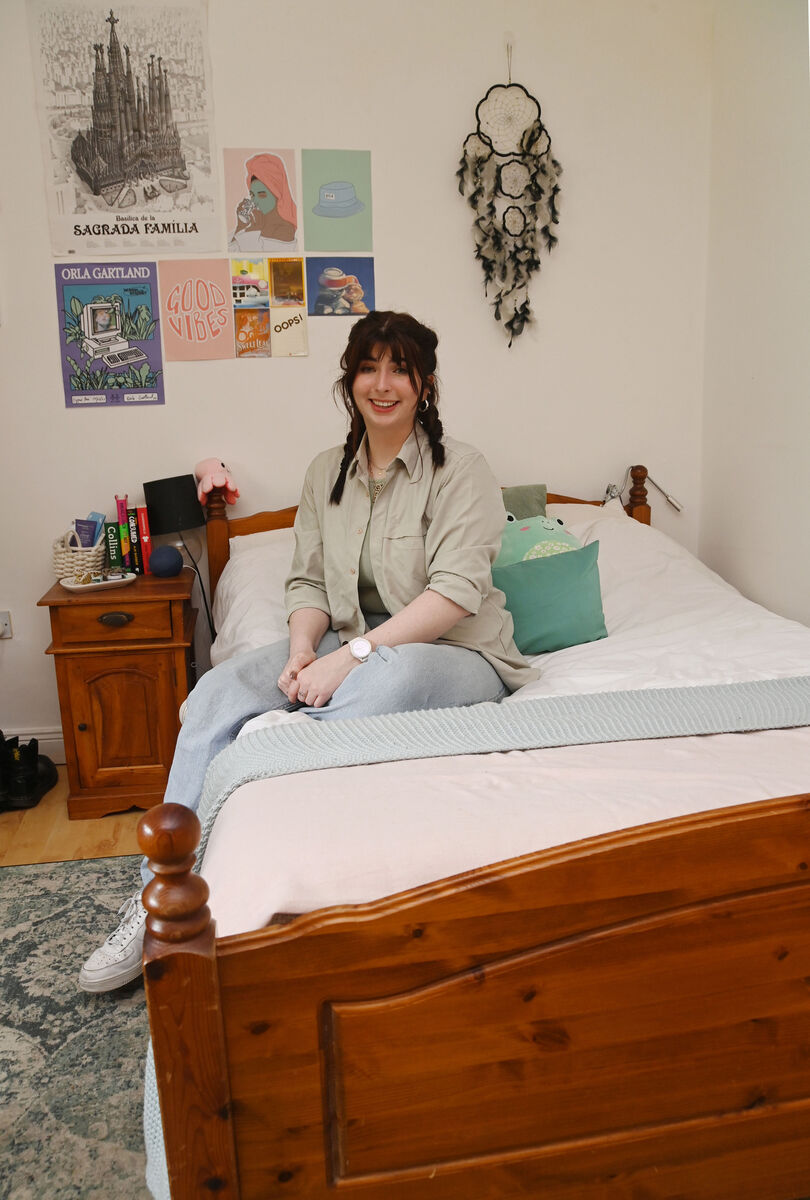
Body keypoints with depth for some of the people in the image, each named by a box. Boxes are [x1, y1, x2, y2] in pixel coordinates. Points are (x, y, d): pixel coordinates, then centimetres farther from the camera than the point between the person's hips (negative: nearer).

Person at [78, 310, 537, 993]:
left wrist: (354, 654, -27)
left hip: (456, 655, -5)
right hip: (354, 648, 5)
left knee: (393, 673, -42)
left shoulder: (461, 470, -8)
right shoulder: (327, 473, 10)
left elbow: (457, 590, -19)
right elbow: (309, 581, 7)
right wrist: (303, 649, -15)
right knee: (222, 688, -17)